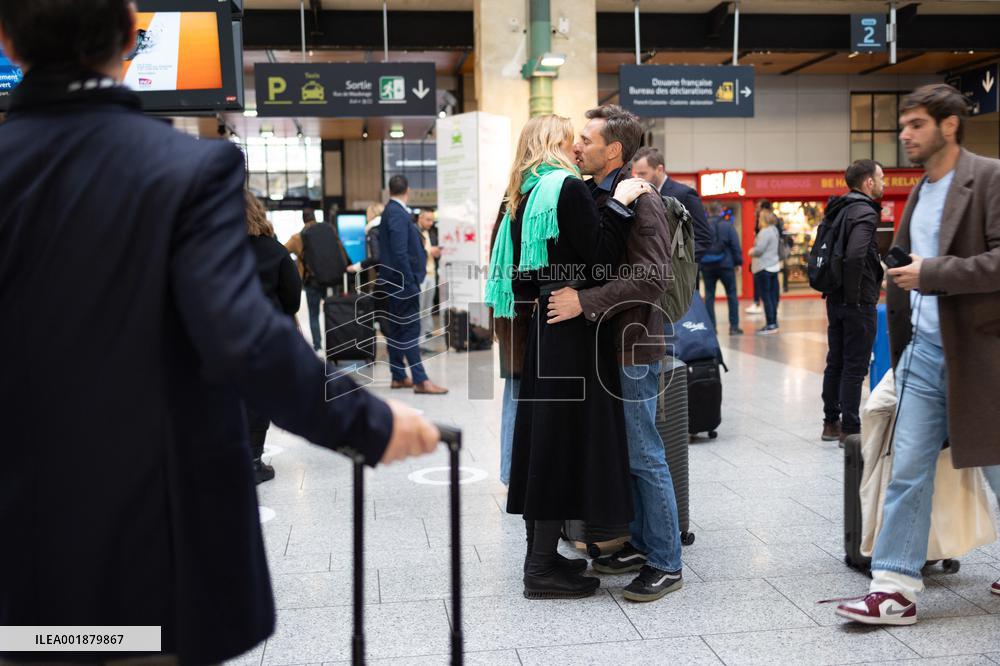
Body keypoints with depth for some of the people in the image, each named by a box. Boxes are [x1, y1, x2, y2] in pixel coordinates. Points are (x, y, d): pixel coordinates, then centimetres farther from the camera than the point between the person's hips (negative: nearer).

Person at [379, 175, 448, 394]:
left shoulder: (391, 211, 13)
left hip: (396, 281, 10)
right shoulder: (398, 214, -17)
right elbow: (400, 253, -22)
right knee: (410, 328, -9)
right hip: (403, 280, -10)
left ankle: (398, 376, 19)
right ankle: (420, 380, -9)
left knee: (397, 328, 13)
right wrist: (410, 283, -22)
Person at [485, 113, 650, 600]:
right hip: (573, 332, -9)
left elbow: (519, 270, 14)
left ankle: (540, 555, 23)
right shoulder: (568, 188, -11)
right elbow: (601, 256, -19)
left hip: (542, 329, 9)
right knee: (566, 435, -3)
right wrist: (619, 204, -12)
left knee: (543, 435, 13)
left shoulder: (525, 197, 13)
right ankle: (543, 569, 3)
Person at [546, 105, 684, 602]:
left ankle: (665, 565, 10)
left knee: (645, 457, -1)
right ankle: (641, 544, 30)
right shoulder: (593, 196, 12)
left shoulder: (639, 202, -14)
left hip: (632, 345, -9)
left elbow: (652, 277, -24)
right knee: (625, 452, 16)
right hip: (604, 343, 9)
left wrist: (584, 302, -26)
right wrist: (566, 295, 5)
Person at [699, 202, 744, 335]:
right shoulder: (728, 225, -4)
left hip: (707, 266, 2)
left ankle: (711, 326, 5)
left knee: (709, 296, 8)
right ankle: (734, 326, 5)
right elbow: (736, 246, -5)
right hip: (725, 264, -2)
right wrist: (738, 262, 3)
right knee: (732, 295, 7)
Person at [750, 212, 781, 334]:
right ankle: (774, 322, 18)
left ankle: (770, 324, -6)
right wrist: (754, 251, 12)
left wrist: (751, 252, -2)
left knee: (765, 296, -6)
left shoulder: (765, 232, -17)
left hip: (764, 268, -10)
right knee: (772, 295, 13)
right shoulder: (774, 230, 13)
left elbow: (759, 249, -21)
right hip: (774, 266, 10)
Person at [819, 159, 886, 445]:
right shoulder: (865, 212, -15)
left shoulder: (840, 209, 13)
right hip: (858, 303, -9)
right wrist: (853, 297, -21)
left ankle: (831, 423, 23)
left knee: (835, 363, 14)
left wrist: (834, 290, 16)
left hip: (836, 298, 9)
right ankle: (850, 430, 4)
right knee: (855, 367, -2)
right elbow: (855, 256, -29)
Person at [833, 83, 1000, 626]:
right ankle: (895, 589, 8)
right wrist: (900, 348, 17)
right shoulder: (918, 193, 14)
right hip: (925, 353, 6)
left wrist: (930, 273, -19)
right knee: (906, 472, 3)